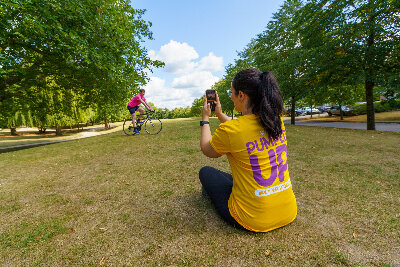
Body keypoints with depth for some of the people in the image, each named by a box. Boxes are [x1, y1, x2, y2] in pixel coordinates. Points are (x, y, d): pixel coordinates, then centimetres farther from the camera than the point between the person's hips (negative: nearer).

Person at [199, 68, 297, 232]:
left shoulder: (229, 130, -26)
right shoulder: (277, 121, -6)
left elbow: (206, 150, -4)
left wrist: (205, 119, 8)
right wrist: (219, 114, 18)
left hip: (254, 220, -5)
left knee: (206, 172, 14)